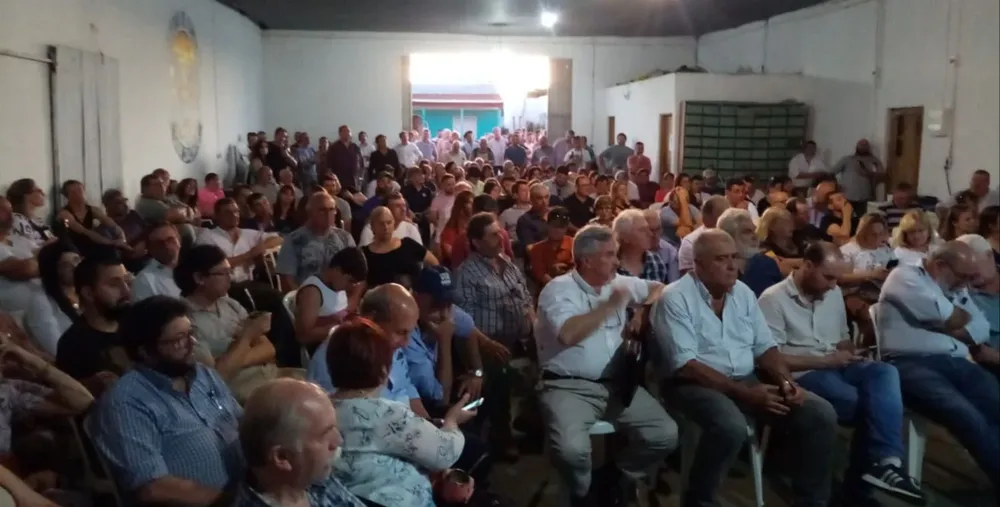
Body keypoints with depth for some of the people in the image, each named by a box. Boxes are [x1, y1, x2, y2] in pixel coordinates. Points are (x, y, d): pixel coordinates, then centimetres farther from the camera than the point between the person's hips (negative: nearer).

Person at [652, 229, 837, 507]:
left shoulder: (743, 293, 10)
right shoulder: (675, 298, -11)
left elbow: (765, 348, 12)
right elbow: (685, 366, -19)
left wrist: (787, 381, -9)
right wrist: (744, 393, -22)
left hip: (747, 380, 7)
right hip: (696, 384, -6)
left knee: (821, 414, -8)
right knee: (732, 427, -37)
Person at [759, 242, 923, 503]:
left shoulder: (833, 293, 16)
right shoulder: (774, 299, -8)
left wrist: (849, 353, -1)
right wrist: (825, 360, -15)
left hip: (835, 366, 7)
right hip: (801, 374, -7)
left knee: (884, 371, -25)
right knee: (868, 402, -27)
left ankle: (884, 462, -34)